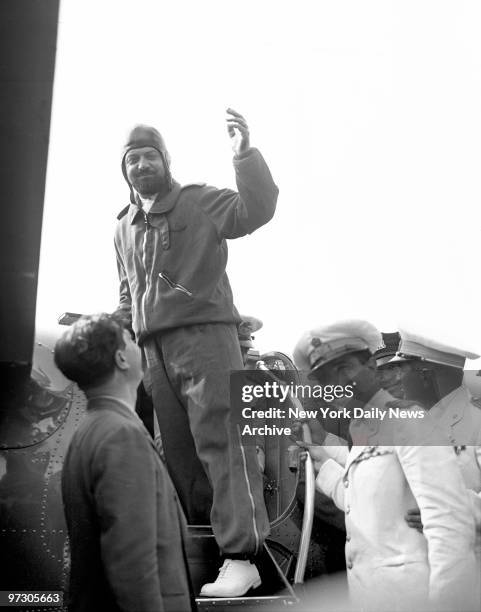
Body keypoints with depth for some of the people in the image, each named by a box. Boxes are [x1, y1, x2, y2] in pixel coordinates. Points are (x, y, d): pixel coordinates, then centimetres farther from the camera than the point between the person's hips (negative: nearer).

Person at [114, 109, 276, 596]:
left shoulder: (200, 202, 4)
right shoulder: (124, 228, 23)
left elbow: (255, 211, -13)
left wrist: (244, 154, -23)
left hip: (205, 334, -6)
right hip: (153, 348, 6)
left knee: (221, 442, -12)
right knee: (175, 452, 9)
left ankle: (240, 557, -13)